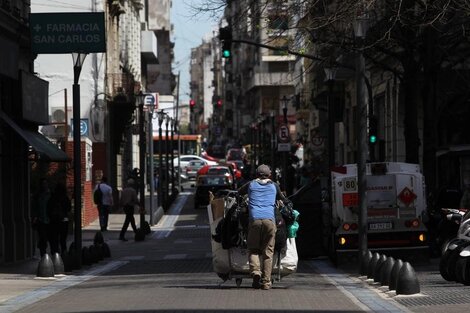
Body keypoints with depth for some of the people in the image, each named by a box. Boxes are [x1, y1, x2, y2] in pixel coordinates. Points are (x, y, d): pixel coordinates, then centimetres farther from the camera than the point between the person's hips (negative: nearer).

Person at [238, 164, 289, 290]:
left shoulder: (251, 185, 17)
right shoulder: (274, 186, 19)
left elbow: (238, 193, 30)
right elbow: (283, 200, 32)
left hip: (254, 219, 0)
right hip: (270, 220, 0)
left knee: (253, 249, 8)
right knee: (268, 251, 4)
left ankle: (255, 271, -19)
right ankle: (266, 281, -2)